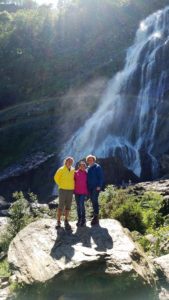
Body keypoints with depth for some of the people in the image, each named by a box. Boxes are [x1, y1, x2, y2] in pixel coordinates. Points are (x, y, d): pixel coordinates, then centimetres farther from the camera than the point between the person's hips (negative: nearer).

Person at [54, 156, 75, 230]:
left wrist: (72, 186, 9)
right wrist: (61, 185, -1)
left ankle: (66, 221, 18)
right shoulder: (61, 170, -7)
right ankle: (58, 221, 7)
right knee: (61, 206, -2)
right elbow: (56, 178, -1)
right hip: (62, 190, -4)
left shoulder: (73, 170, 6)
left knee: (68, 206, 8)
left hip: (70, 190, 4)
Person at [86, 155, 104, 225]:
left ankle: (96, 217, -6)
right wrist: (87, 187, 13)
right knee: (93, 202, 10)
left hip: (96, 187, -6)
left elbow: (101, 177, -9)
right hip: (90, 188, 6)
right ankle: (95, 217, 17)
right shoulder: (88, 168, 14)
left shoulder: (97, 167, -5)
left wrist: (99, 186, -17)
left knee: (95, 201, -10)